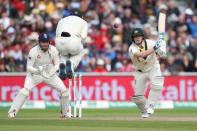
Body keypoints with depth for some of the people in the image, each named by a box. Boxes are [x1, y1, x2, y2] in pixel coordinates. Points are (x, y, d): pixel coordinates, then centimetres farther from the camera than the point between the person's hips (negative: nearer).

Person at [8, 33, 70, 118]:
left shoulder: (53, 50, -14)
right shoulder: (33, 51, -24)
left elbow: (57, 64, -7)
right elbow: (29, 67, -20)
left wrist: (53, 70, -29)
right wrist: (38, 70, -39)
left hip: (50, 74, 4)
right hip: (35, 74, -4)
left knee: (64, 90, -6)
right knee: (25, 91, -26)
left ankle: (65, 113, 16)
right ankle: (12, 112, -22)